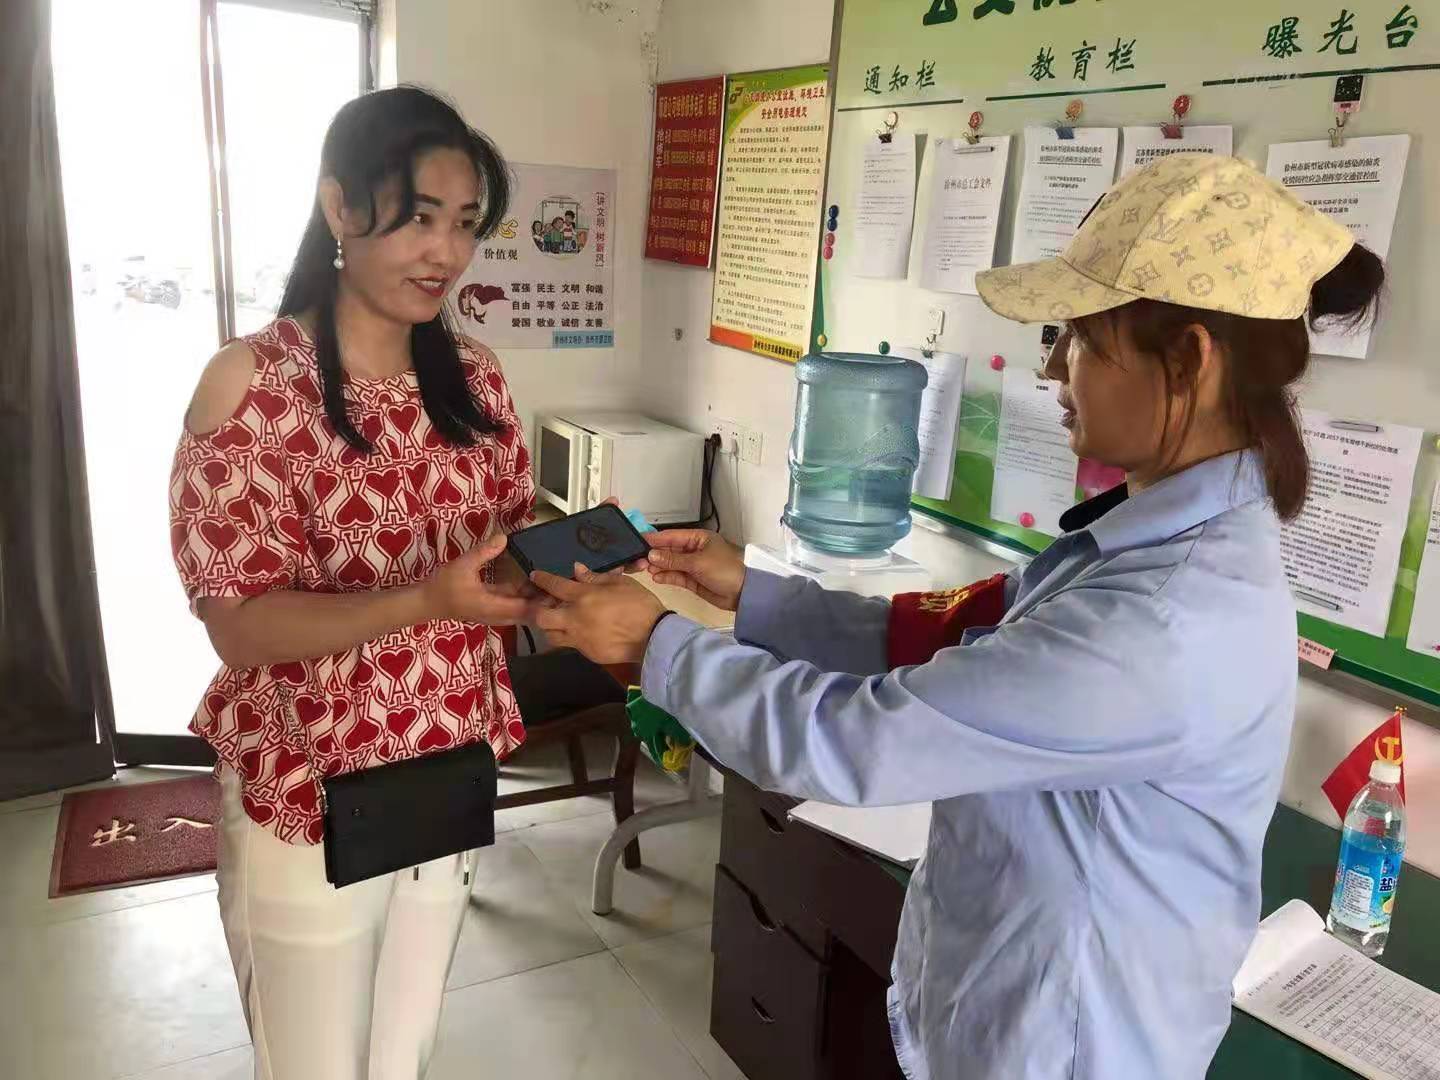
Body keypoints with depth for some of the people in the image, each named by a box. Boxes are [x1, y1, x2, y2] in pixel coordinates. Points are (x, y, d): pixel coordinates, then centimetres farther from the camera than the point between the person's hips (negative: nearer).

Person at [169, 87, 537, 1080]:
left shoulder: (474, 377, 0)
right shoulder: (252, 382, -16)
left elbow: (511, 542, 4)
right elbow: (240, 622, -19)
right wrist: (428, 601, -32)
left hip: (448, 780, 5)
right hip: (309, 796, -4)